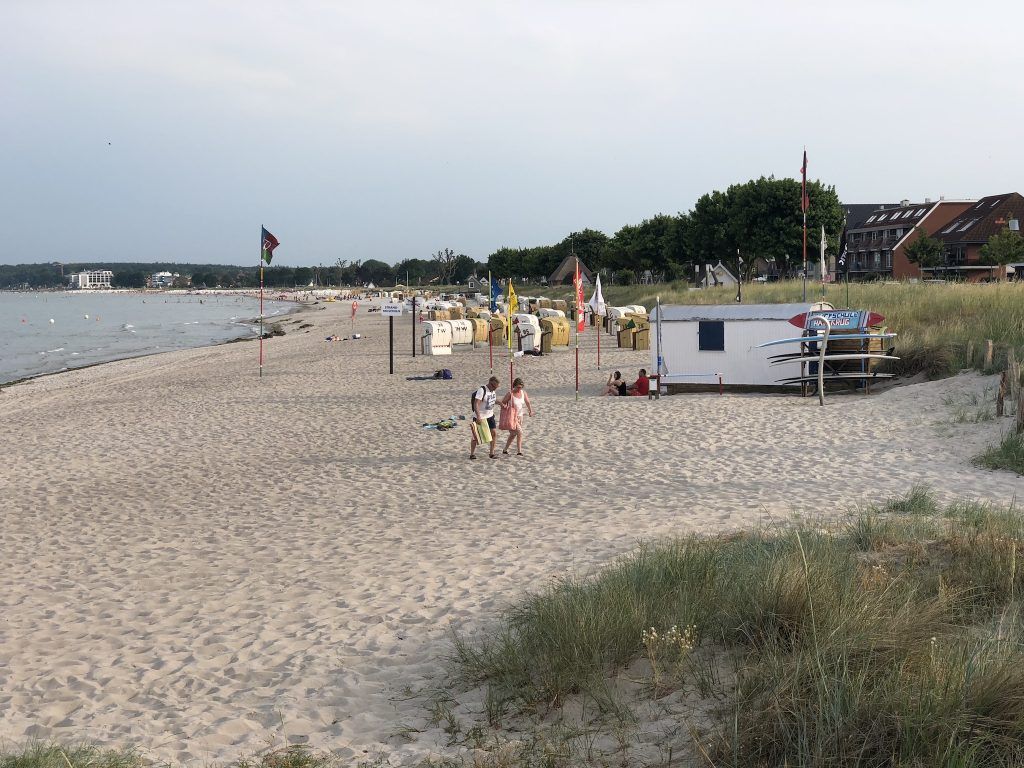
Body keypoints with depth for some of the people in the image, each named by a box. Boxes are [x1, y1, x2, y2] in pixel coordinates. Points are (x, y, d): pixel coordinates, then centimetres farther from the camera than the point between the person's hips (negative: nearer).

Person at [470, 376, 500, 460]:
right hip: (480, 417, -7)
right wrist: (478, 417, -39)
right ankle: (472, 454, 16)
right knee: (476, 436, 3)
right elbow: (476, 404, -30)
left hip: (490, 416, 7)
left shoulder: (493, 390, 3)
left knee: (494, 433, -1)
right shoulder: (482, 390, -22)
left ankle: (492, 453, 8)